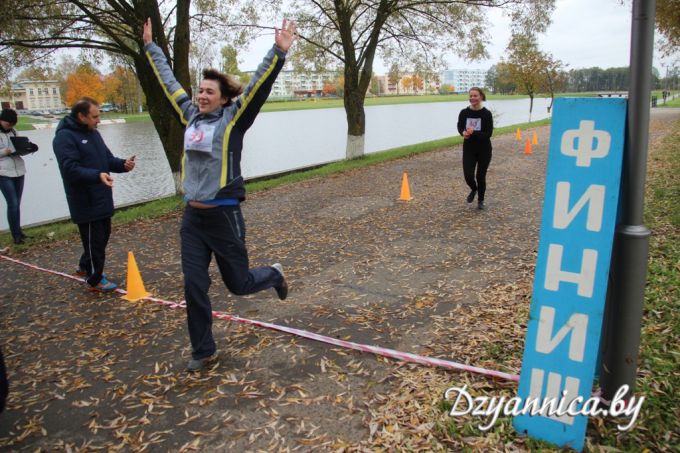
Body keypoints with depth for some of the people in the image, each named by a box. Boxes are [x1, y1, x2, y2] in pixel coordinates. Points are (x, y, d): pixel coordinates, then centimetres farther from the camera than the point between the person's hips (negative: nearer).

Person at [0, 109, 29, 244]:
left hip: (18, 171, 5)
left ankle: (18, 230, 24)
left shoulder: (13, 131, 10)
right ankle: (16, 234, 5)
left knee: (17, 203, 12)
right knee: (12, 204, -6)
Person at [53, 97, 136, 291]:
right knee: (94, 240, 0)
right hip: (86, 203, -9)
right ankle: (95, 280, 15)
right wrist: (97, 175, -39)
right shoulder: (65, 137, -16)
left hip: (102, 199, 9)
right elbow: (70, 169, -26)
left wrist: (123, 164, -7)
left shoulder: (93, 133, 12)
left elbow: (107, 159, 14)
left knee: (103, 236, 20)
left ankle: (85, 267, 40)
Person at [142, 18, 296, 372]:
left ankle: (274, 274, 42)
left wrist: (278, 52, -26)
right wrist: (150, 47, 30)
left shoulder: (232, 119, -6)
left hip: (223, 216, -5)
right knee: (194, 286, 6)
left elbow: (259, 85, -17)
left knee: (238, 284, 9)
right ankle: (203, 350, 23)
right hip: (192, 217, 5)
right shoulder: (191, 116, 8)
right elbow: (168, 81, 21)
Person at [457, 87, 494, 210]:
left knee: (480, 176, 6)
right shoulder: (464, 112, -4)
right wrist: (464, 133, -16)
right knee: (468, 175, -8)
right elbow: (460, 127, 8)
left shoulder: (487, 114, -12)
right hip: (468, 149, 2)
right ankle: (473, 189, 29)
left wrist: (473, 133, -29)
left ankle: (481, 200, 30)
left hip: (484, 150, -2)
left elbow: (488, 134, -14)